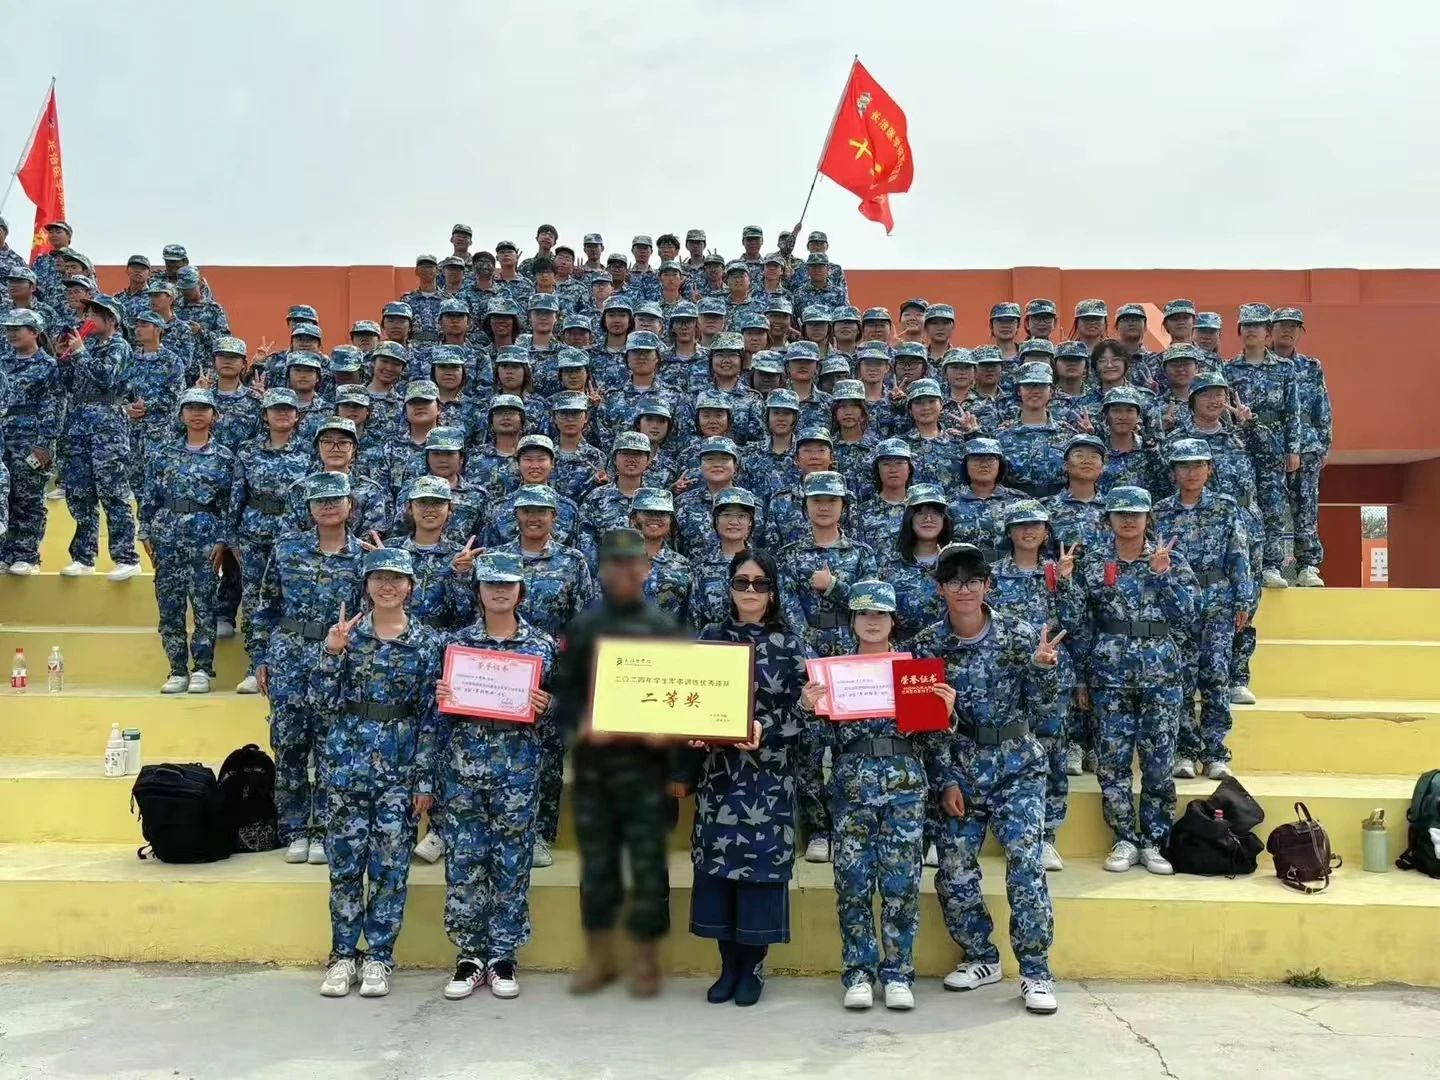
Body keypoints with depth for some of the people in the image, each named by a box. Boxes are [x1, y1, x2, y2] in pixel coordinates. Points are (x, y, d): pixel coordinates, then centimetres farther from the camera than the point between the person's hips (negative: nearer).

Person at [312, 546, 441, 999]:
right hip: (346, 759, 1)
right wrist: (331, 652, -16)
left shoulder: (426, 641, 0)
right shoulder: (345, 632, 2)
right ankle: (343, 955, 21)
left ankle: (378, 957, 18)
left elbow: (430, 715, 1)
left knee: (390, 864, 4)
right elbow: (320, 701, -2)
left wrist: (425, 779, -2)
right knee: (344, 860, 7)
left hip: (399, 763, -1)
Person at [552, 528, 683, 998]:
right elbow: (565, 689, 5)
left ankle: (646, 960, 14)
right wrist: (579, 725, -13)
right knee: (596, 862, 10)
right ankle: (599, 957, 22)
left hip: (645, 759, -1)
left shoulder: (663, 627, 5)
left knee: (647, 863, 2)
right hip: (592, 760, 2)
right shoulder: (582, 626, 7)